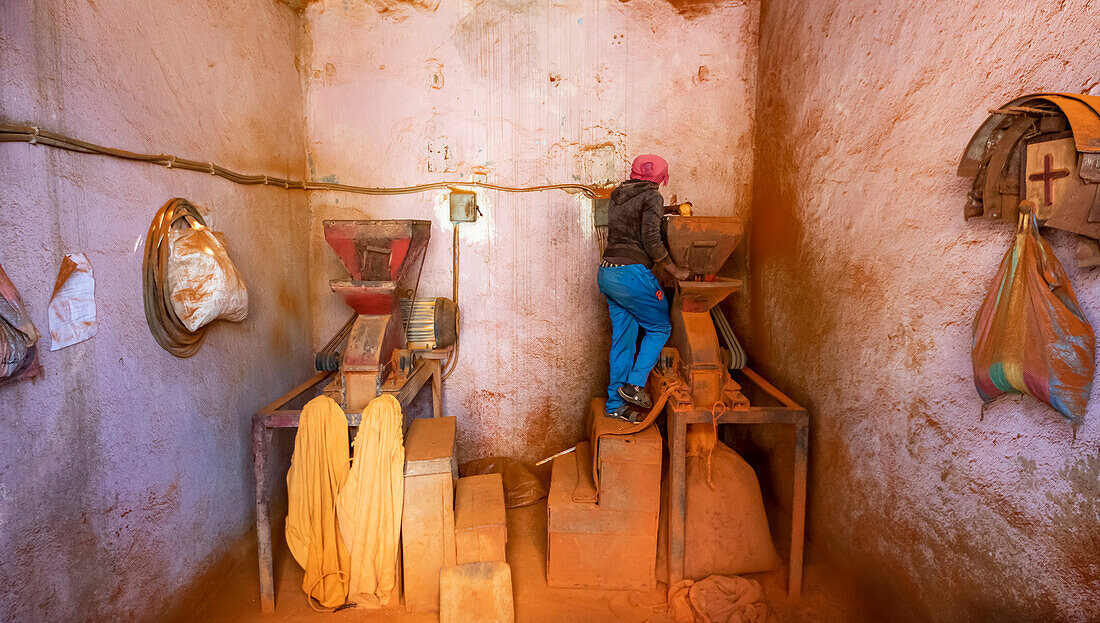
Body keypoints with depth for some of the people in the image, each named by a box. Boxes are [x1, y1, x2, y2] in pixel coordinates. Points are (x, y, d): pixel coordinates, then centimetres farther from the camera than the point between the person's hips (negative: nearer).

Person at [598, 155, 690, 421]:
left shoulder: (617, 196, 18)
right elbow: (651, 241, -13)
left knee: (622, 338, 11)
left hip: (606, 272, 8)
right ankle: (634, 385, 1)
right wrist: (675, 271, -2)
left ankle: (615, 404, 14)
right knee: (660, 327, 9)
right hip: (631, 273, -8)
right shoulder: (652, 197, -4)